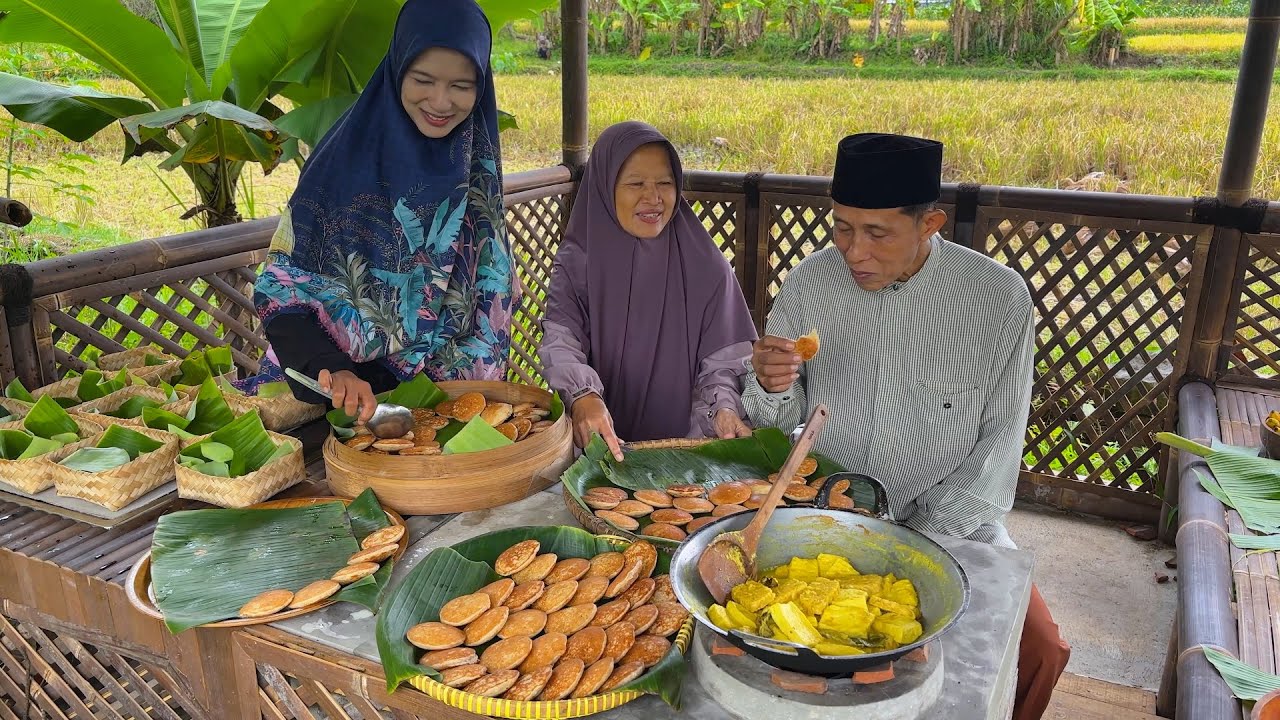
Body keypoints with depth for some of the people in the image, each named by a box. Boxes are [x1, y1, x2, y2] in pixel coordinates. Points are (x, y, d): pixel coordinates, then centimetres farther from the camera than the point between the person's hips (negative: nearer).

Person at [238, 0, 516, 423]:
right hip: (343, 396, -2)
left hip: (452, 390, 2)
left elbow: (491, 295, 7)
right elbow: (280, 290, -9)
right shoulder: (348, 158, -9)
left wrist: (468, 390, -3)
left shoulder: (478, 166, 1)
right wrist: (330, 372, -25)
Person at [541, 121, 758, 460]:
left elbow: (722, 360, 2)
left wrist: (722, 408, -19)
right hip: (601, 446, -1)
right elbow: (560, 343, -11)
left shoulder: (706, 266, 4)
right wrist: (582, 395, -33)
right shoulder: (577, 262, 2)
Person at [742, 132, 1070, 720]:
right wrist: (773, 389, -24)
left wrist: (923, 540, -14)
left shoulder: (999, 297, -11)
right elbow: (780, 419, 1)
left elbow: (999, 441, -5)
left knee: (1037, 650, -18)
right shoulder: (812, 280, -6)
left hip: (946, 521, -1)